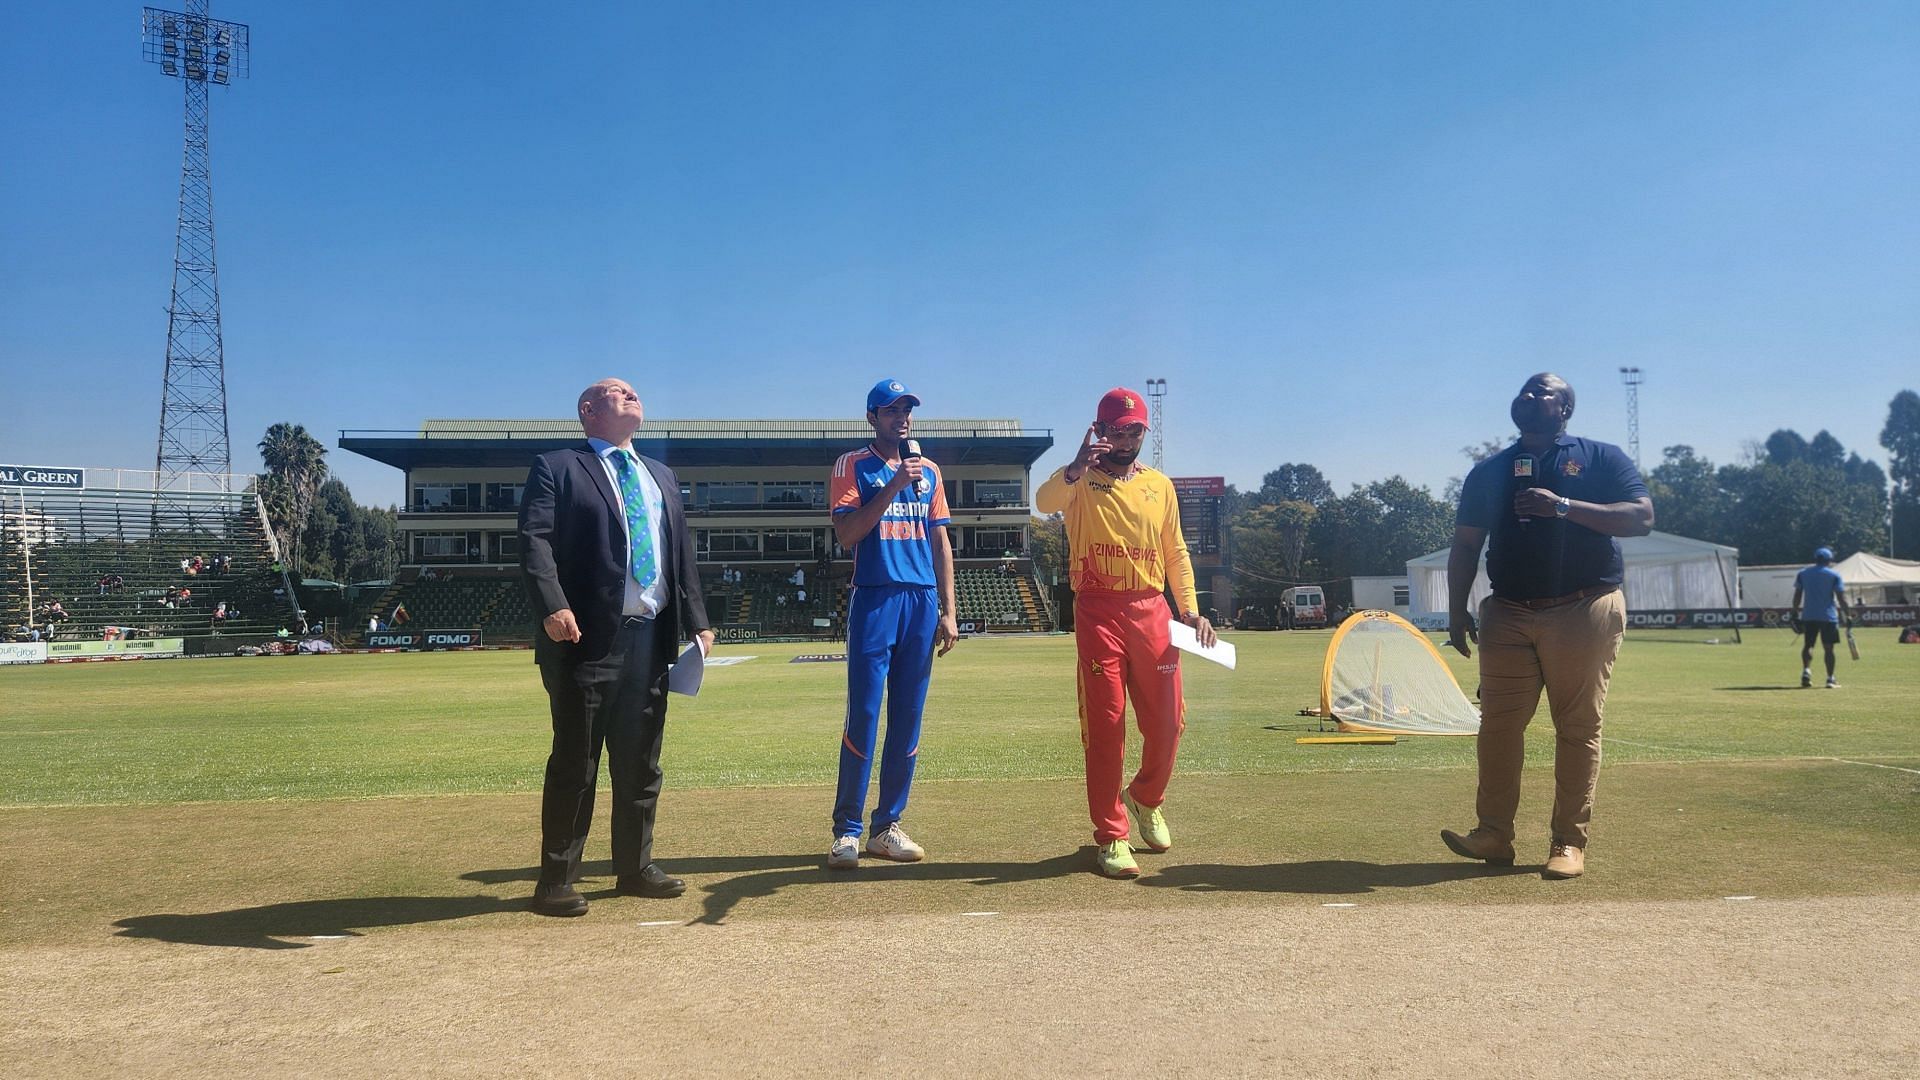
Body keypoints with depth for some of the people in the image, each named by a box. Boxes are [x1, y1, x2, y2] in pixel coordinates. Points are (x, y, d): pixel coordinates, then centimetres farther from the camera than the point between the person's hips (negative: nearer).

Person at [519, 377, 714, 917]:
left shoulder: (661, 476, 22)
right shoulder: (558, 467, 2)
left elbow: (683, 552, 18)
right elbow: (535, 541, -11)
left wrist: (697, 622, 9)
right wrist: (552, 607, -26)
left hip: (651, 636, 6)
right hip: (587, 636, -6)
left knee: (641, 761, 12)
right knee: (575, 762, -1)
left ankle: (636, 867, 24)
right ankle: (556, 880, 9)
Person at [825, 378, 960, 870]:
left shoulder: (928, 471, 15)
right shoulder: (852, 466, 3)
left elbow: (941, 543, 15)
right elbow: (846, 533, -9)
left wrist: (947, 611, 8)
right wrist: (894, 485, -15)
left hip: (922, 603, 4)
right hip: (874, 602, -4)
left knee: (909, 719, 5)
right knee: (863, 717, -5)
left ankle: (888, 826, 14)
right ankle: (847, 831, 3)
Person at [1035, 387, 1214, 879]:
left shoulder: (1159, 484, 15)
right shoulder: (1081, 480, 2)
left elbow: (1176, 553, 18)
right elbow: (1045, 501, -21)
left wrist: (1191, 609, 7)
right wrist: (1076, 468, -40)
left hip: (1152, 611, 4)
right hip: (1098, 612, -4)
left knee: (1167, 722, 6)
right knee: (1104, 725, -2)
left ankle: (1145, 798, 35)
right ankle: (1110, 836, 7)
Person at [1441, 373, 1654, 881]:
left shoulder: (1602, 457, 6)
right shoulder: (1489, 471, 16)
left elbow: (1642, 518, -7)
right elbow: (1465, 546, 15)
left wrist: (1563, 506, -16)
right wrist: (1457, 612, 6)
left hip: (1584, 612, -3)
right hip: (1508, 614, 3)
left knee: (1578, 728, -1)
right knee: (1498, 724, -1)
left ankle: (1570, 841, 6)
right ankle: (1494, 833, 5)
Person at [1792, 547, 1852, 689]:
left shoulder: (1803, 574, 7)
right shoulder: (1834, 574, -1)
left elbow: (1797, 596, 6)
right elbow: (1841, 597, -5)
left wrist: (1796, 613, 11)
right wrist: (1848, 615, -2)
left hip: (1808, 616, 2)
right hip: (1828, 616, -2)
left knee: (1808, 644, 12)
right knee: (1829, 647, 4)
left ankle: (1806, 671, -10)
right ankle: (1830, 679, 1)